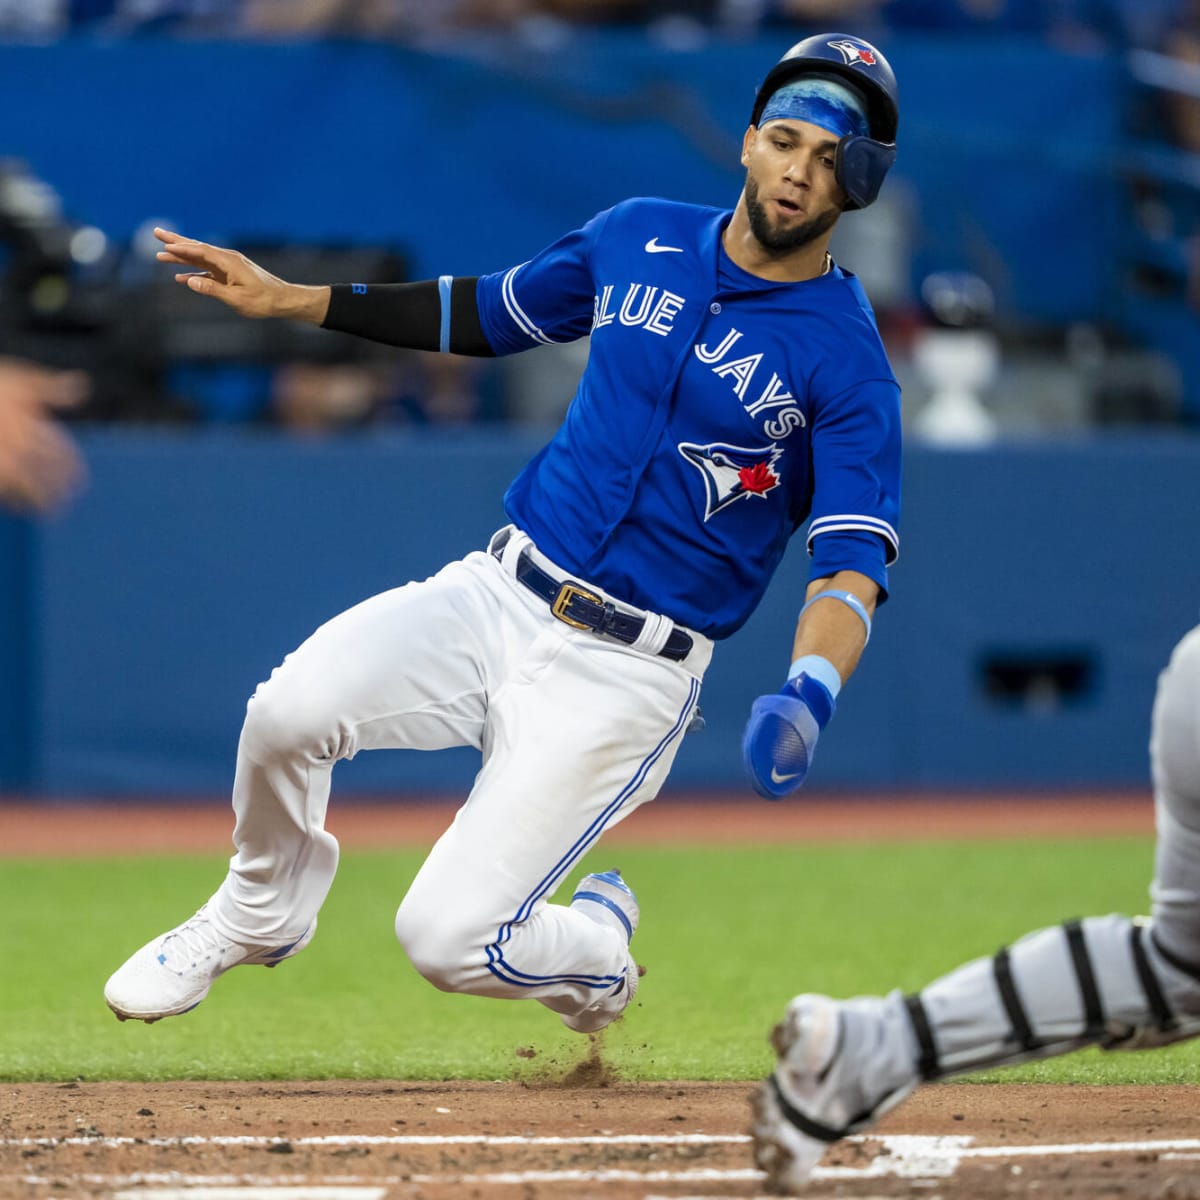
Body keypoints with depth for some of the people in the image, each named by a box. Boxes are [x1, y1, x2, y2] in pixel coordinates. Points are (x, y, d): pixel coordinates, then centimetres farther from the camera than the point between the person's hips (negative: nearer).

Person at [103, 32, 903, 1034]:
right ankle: (258, 915, 10)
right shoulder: (642, 239, 5)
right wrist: (286, 299, 14)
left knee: (448, 938, -14)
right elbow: (492, 314, 21)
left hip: (628, 671, -4)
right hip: (502, 594, 4)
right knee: (289, 710, -22)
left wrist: (808, 692, -39)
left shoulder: (846, 359, -10)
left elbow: (855, 558, -18)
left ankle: (597, 952, 23)